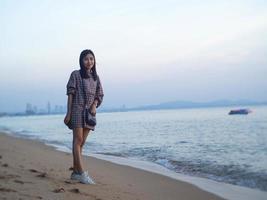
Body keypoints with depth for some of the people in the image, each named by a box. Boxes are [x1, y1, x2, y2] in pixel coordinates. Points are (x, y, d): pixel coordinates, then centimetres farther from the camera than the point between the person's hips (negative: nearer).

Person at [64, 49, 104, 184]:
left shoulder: (96, 77, 14)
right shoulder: (76, 75, 0)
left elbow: (99, 95, 13)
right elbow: (70, 94, -3)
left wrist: (94, 105, -8)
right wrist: (68, 113, -7)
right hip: (77, 110, -5)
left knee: (81, 142, 7)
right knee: (78, 140, -10)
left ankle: (75, 172, 12)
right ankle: (82, 173, -14)